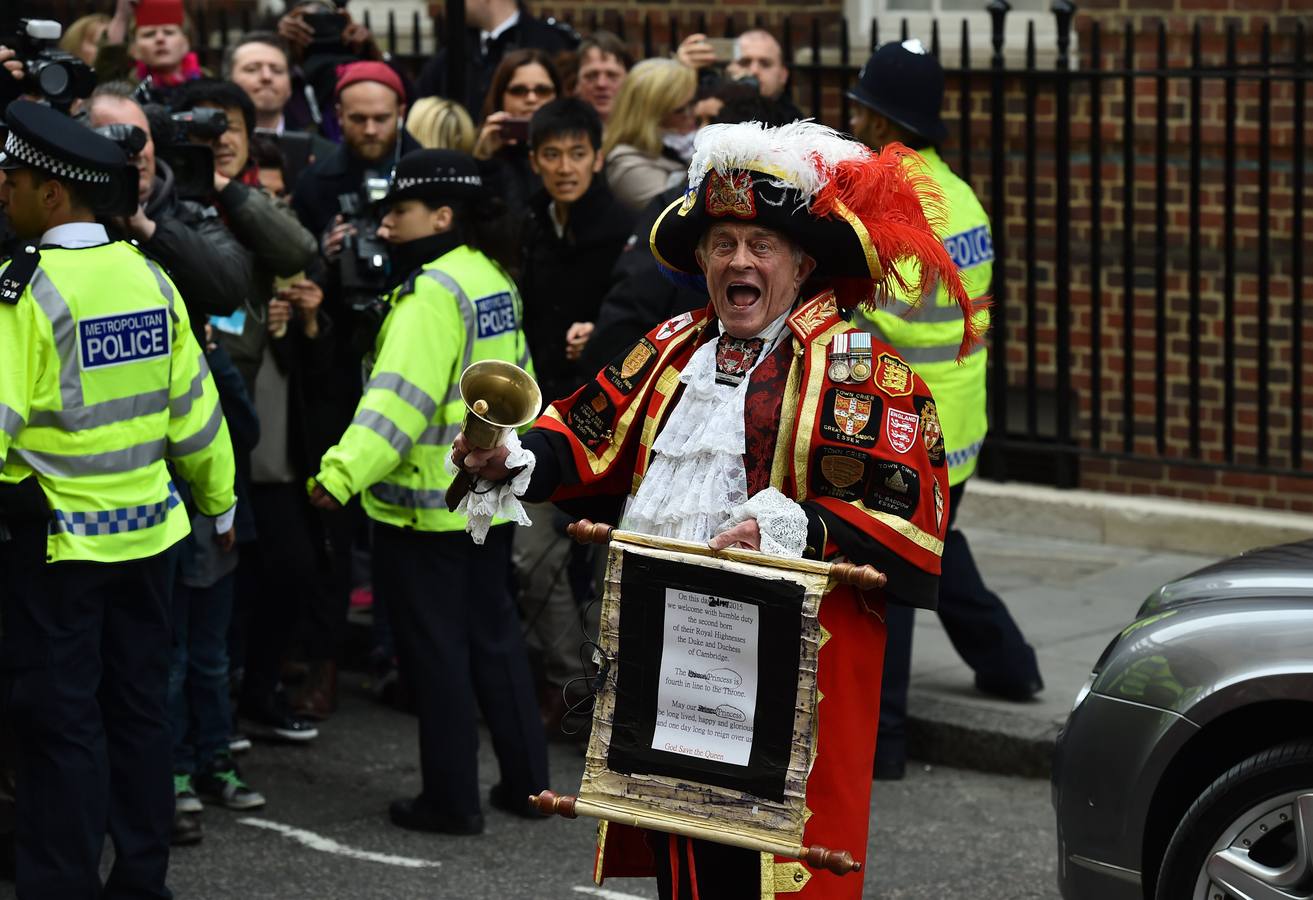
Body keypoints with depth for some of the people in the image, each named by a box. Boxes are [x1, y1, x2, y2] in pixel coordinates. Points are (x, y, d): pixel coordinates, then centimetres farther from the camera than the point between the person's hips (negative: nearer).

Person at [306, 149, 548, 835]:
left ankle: (451, 798, 8)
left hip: (428, 502, -9)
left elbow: (400, 395, -31)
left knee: (435, 649, 1)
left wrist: (345, 471, -39)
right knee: (493, 632, 17)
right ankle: (527, 780, 23)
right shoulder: (494, 279, 8)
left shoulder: (433, 291, -19)